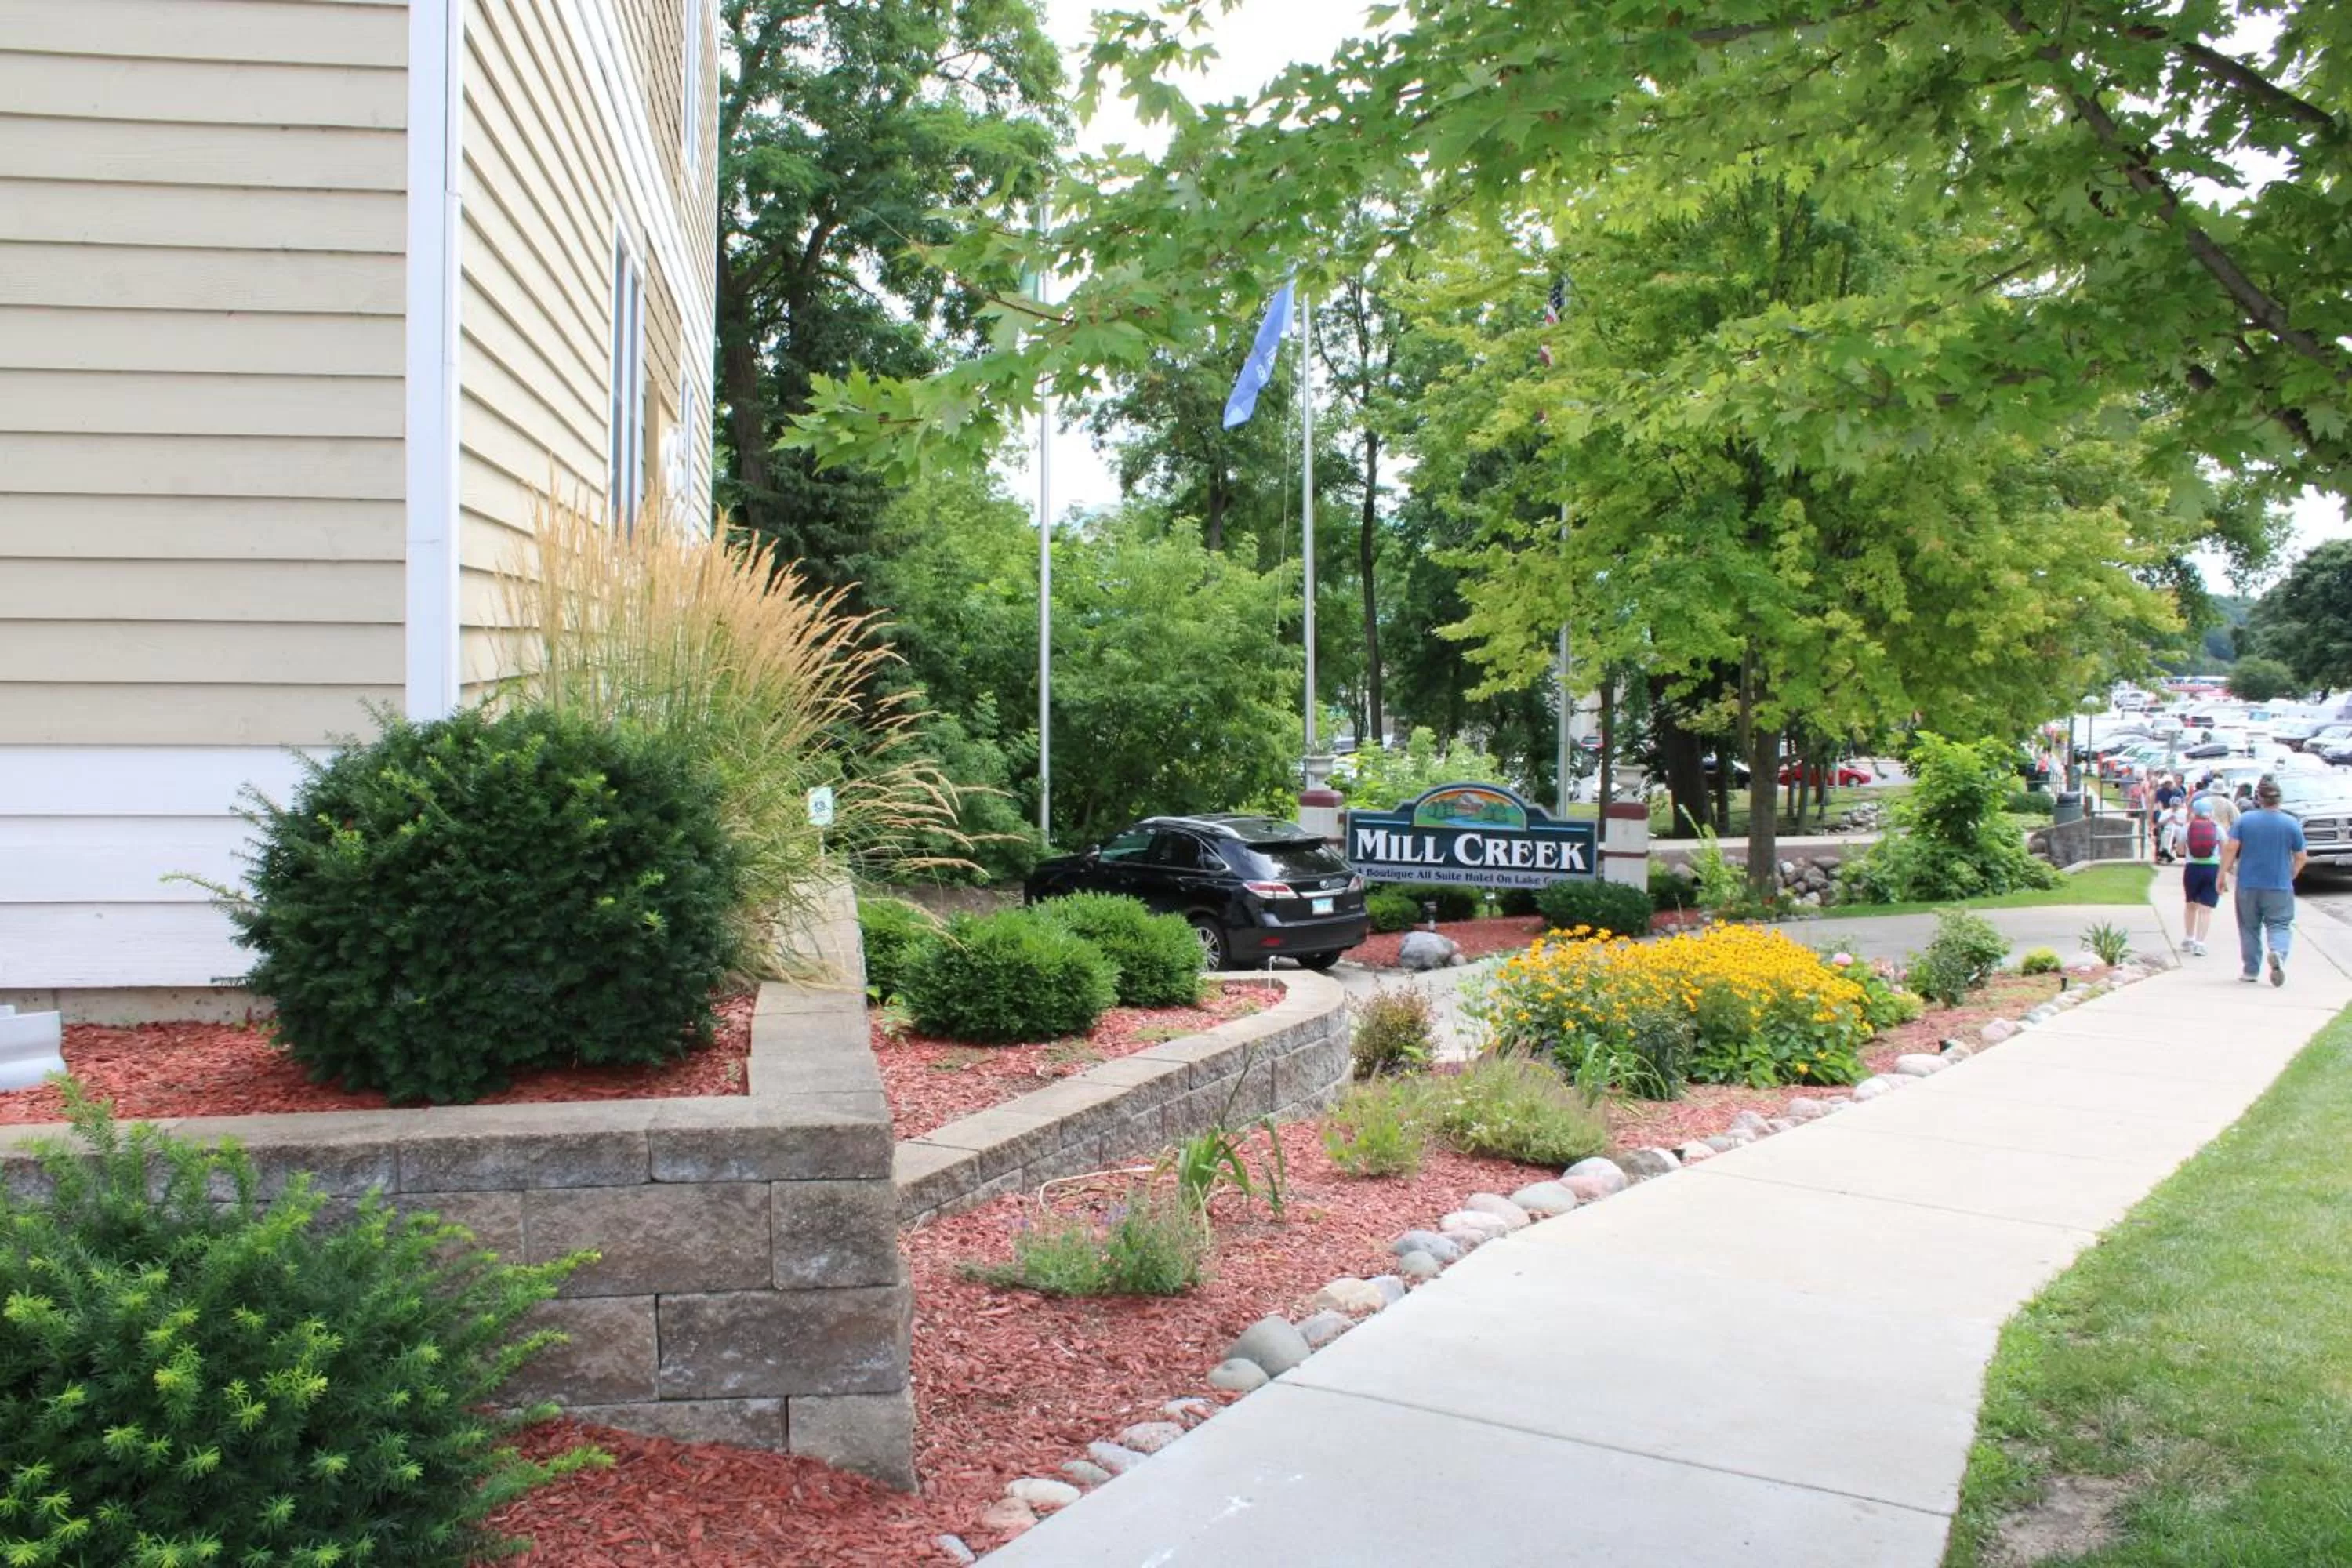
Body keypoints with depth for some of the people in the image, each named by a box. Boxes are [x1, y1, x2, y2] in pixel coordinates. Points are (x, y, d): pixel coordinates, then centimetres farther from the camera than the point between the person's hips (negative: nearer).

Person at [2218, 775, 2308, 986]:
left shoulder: (2244, 820, -4)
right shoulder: (2292, 824, -2)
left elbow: (2230, 849, -10)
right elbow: (2301, 858, 1)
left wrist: (2222, 875, -3)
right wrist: (2290, 877, 15)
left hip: (2248, 885, 1)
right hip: (2280, 887, 0)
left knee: (2250, 929, 11)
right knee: (2279, 926, 3)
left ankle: (2251, 971, 14)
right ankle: (2278, 953, -26)